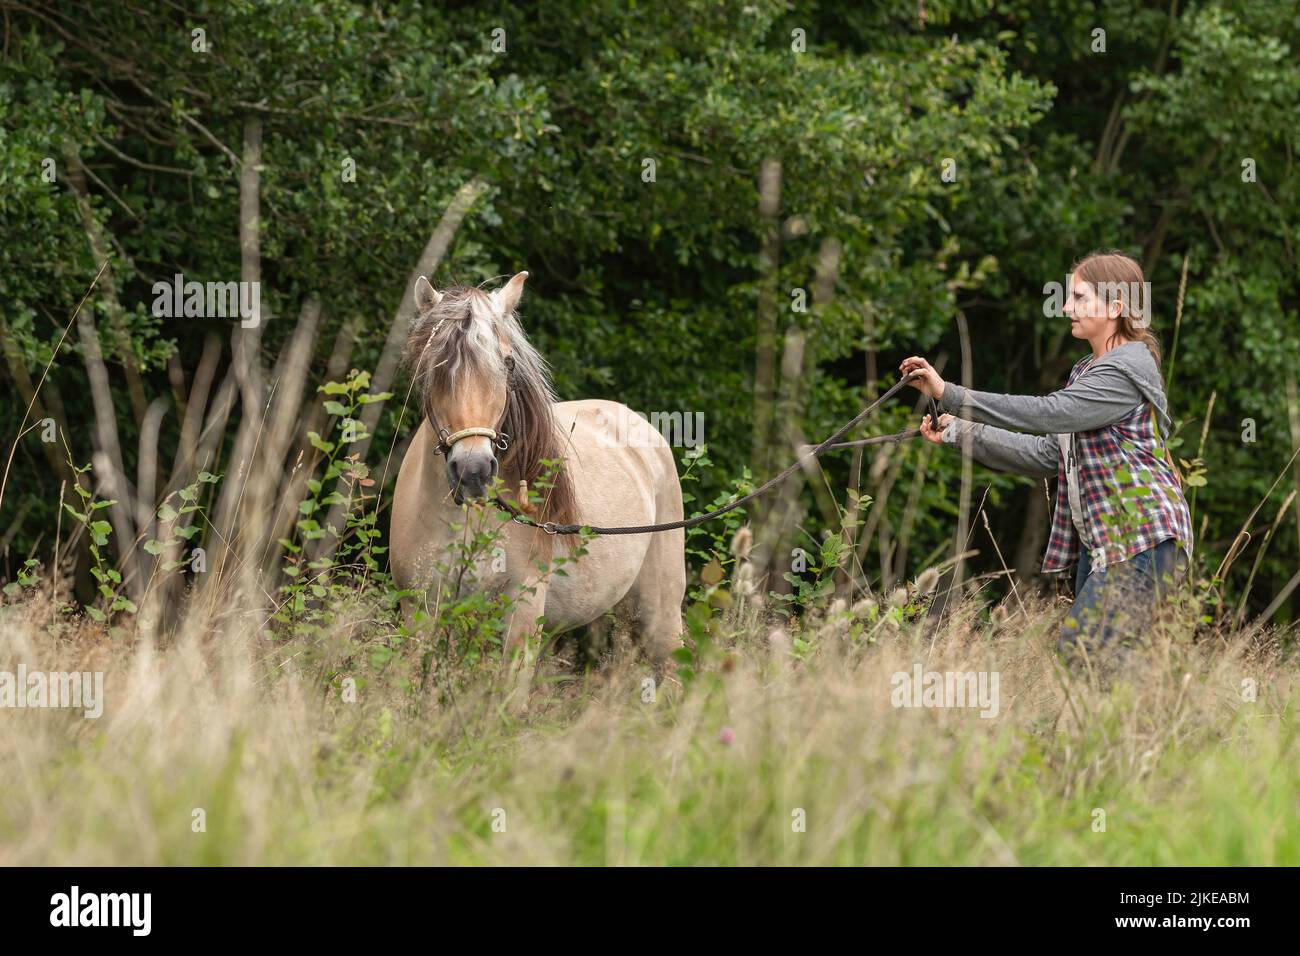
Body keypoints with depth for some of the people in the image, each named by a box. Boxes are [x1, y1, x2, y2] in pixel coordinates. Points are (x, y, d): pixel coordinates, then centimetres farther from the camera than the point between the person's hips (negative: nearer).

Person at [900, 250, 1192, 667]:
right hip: (1100, 543, 10)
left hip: (1143, 538, -10)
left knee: (1082, 650, -21)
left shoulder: (1127, 370, -12)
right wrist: (960, 433, 12)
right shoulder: (1087, 372, 22)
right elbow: (1047, 454, 19)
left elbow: (1046, 413, -22)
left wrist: (950, 395, -22)